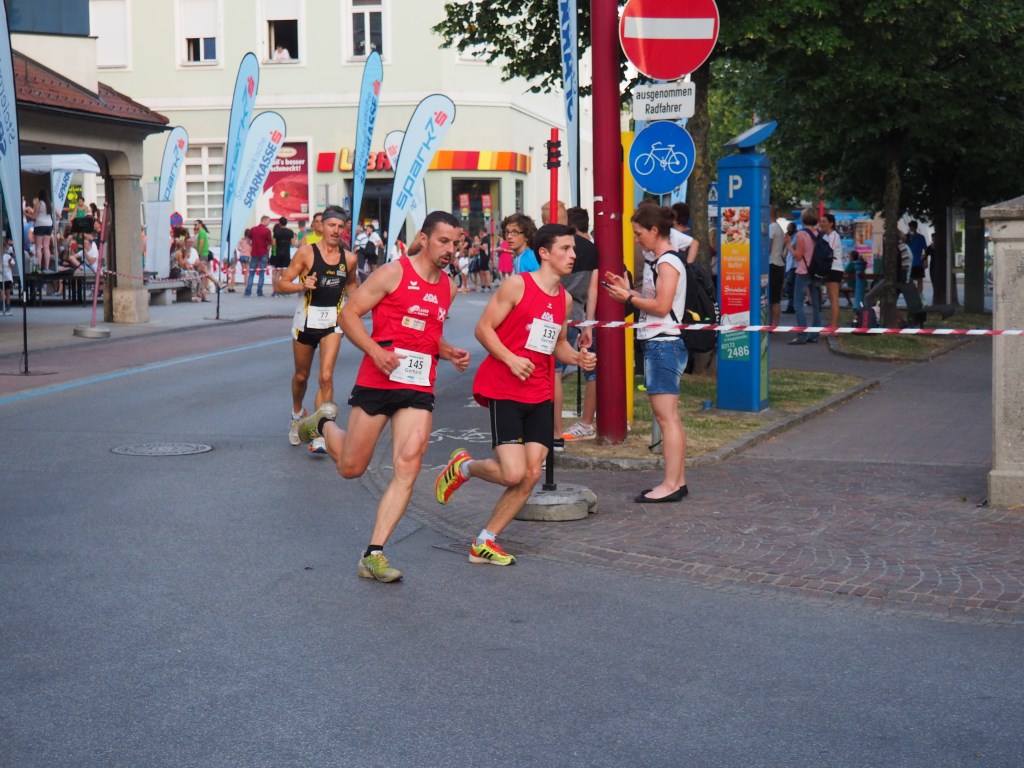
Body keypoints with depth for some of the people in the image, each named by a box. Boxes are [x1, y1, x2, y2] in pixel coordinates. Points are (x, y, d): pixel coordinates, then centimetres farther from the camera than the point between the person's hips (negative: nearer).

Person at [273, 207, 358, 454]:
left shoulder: (349, 258, 1)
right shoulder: (306, 253, -8)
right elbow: (280, 285, -7)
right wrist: (302, 285, -25)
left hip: (333, 323, 1)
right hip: (306, 320, -1)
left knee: (326, 377, -12)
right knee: (301, 376, 16)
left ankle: (320, 435, -9)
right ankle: (297, 414, 46)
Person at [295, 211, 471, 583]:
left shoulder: (448, 287, 13)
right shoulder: (393, 273, -7)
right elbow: (349, 314, -7)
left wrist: (450, 353, 7)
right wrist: (375, 350, -21)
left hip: (419, 389, 5)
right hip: (377, 382, -4)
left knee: (407, 469, -11)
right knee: (351, 467, 7)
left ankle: (373, 555, -6)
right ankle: (324, 422, 42)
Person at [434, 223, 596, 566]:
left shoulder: (565, 299, 12)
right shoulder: (517, 285, -8)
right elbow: (483, 328, -7)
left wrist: (578, 358, 5)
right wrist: (511, 358, -21)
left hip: (539, 395, 7)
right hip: (503, 391, -7)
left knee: (532, 475, -1)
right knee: (513, 473, -15)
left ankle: (484, 543, 10)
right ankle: (463, 466, 17)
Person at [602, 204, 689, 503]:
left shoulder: (668, 262, -13)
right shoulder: (657, 260, 17)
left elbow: (662, 306, -19)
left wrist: (628, 298, -10)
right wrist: (628, 290, 10)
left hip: (664, 344, -11)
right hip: (659, 343, 11)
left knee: (666, 416, -10)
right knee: (669, 417, 13)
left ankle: (671, 485, -10)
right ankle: (678, 480, 18)